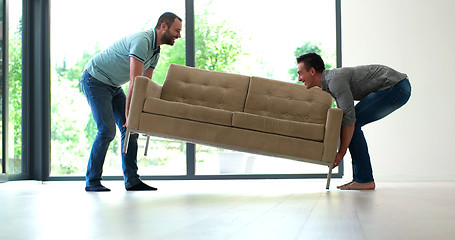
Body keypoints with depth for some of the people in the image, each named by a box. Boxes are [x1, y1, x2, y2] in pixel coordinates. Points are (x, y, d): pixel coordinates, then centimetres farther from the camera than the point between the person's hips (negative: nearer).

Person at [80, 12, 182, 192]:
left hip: (114, 86, 10)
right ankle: (92, 182, -6)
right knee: (107, 130, -17)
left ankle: (132, 180, 5)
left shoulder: (155, 52, 6)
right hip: (95, 80, -10)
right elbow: (135, 82, -30)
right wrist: (129, 115, -30)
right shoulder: (142, 41, -26)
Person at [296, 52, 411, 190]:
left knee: (353, 123, -14)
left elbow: (349, 117, -23)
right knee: (353, 125, 9)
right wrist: (339, 151, 18)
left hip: (395, 86, -10)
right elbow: (344, 116, 20)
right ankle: (359, 178, 10)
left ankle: (365, 180, -10)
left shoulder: (335, 79, -18)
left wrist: (341, 153, -18)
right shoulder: (330, 82, 13)